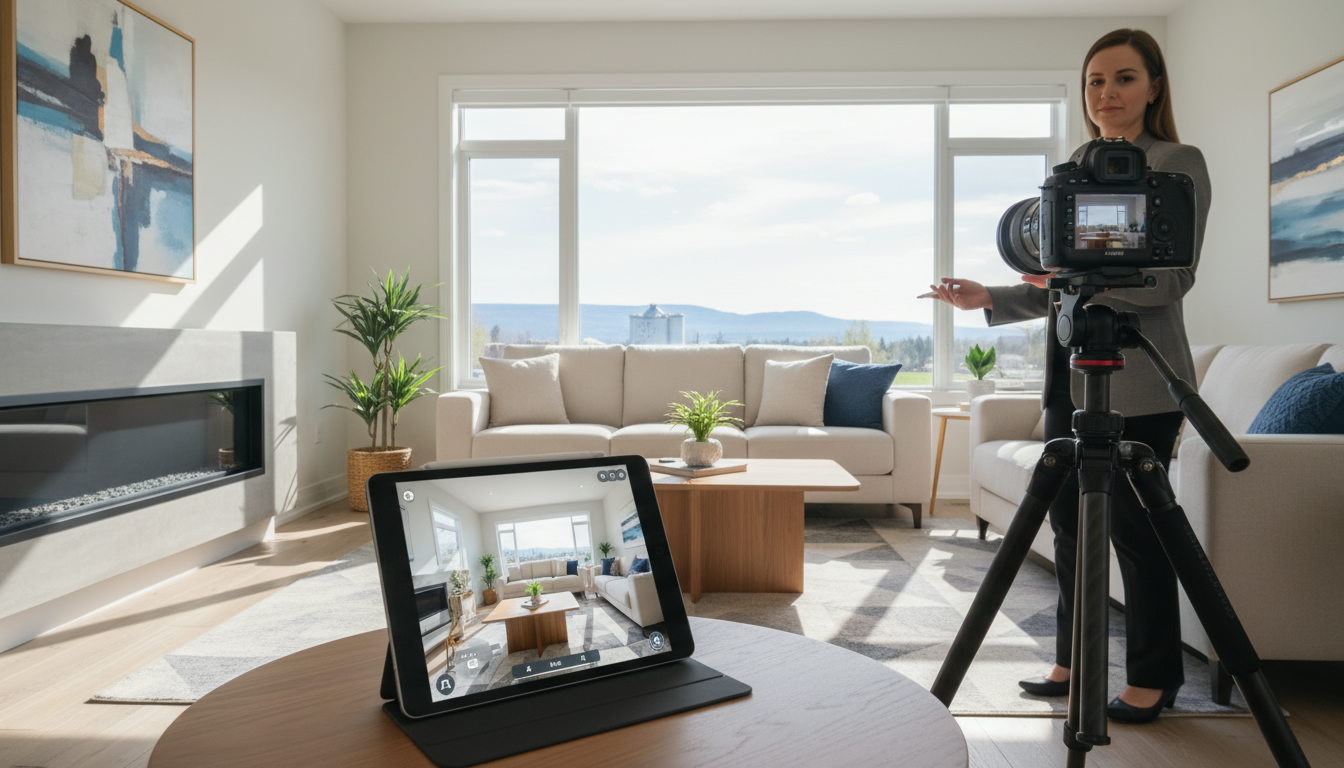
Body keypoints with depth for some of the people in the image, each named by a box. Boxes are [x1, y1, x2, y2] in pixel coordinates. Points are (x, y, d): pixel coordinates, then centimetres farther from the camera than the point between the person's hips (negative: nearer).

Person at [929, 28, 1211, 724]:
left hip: (1138, 380, -6)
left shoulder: (1177, 162, -1)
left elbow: (1171, 278, -13)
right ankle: (1074, 661, 22)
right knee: (1069, 522, 9)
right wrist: (990, 300, 10)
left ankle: (1153, 678, 16)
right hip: (1072, 374, 7)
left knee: (1133, 528, -1)